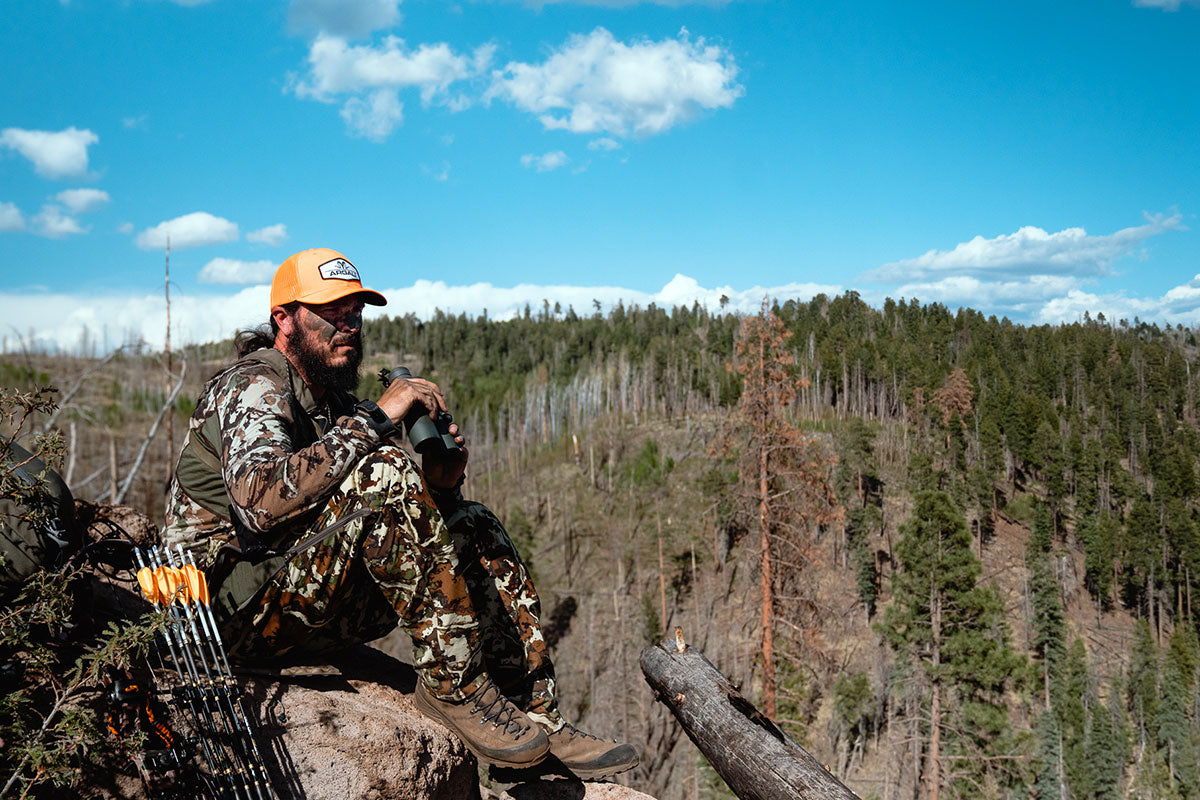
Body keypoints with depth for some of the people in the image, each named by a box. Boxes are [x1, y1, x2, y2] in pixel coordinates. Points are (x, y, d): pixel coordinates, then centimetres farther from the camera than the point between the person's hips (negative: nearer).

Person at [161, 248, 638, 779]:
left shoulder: (333, 402, 17)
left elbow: (394, 525, 14)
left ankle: (540, 718, -6)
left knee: (475, 529, 0)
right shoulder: (253, 387, -10)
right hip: (237, 610, -9)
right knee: (386, 473, -29)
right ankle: (454, 685, -22)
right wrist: (374, 419, -27)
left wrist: (438, 485, -9)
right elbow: (262, 499, -32)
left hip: (310, 600, 9)